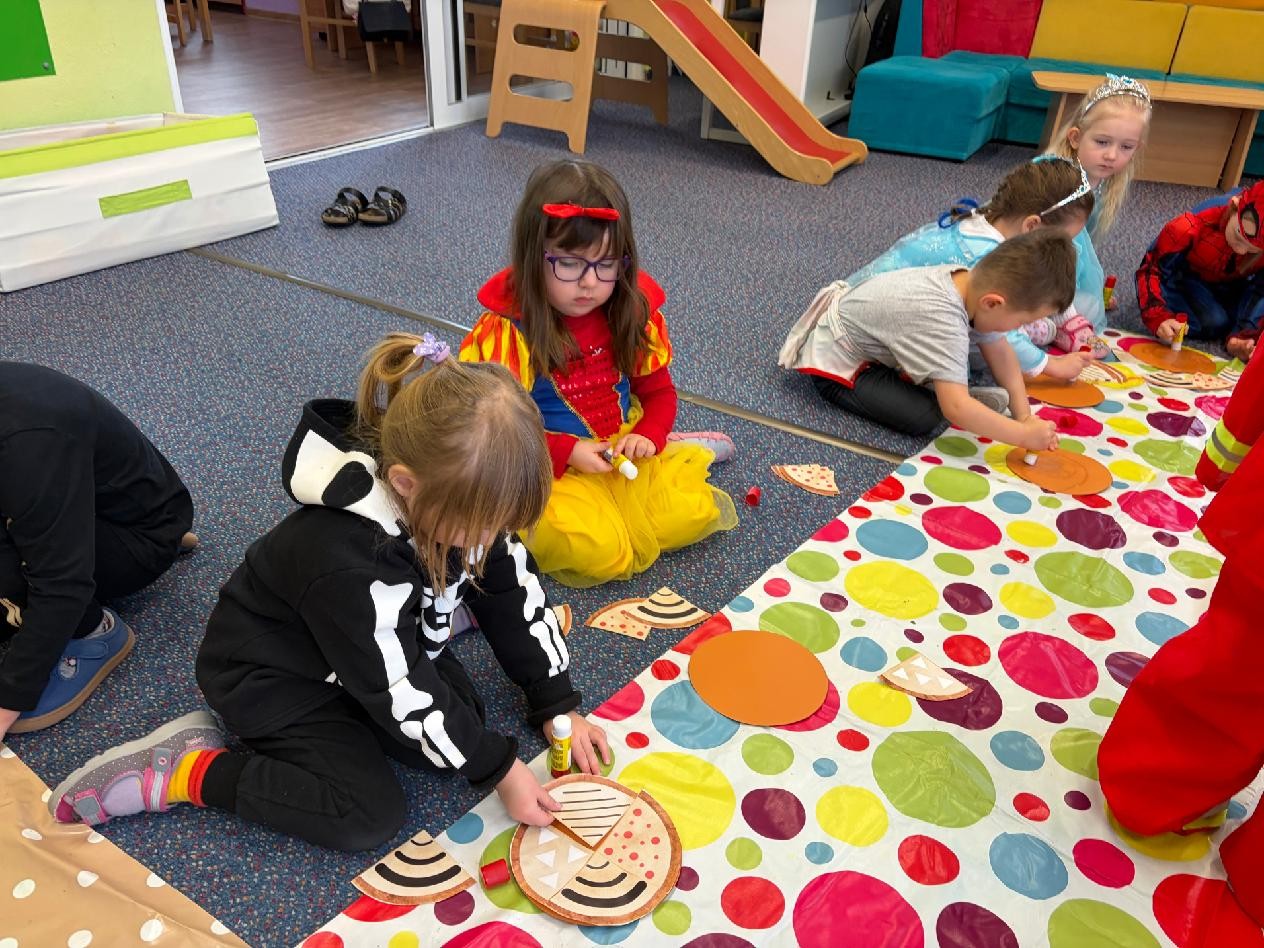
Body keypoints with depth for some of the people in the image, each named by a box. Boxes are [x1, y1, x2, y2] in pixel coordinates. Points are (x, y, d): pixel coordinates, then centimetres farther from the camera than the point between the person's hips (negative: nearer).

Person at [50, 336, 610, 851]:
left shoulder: (462, 497, -21)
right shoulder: (343, 561, -41)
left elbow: (514, 594, -7)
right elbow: (402, 692, -30)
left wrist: (558, 706, -8)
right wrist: (499, 769, -20)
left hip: (387, 644, 7)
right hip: (272, 674, -7)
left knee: (465, 717, -6)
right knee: (369, 818, -16)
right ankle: (181, 770, -4)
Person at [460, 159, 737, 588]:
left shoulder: (633, 314, -3)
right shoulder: (504, 331, -16)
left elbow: (658, 391, 8)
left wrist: (647, 438, -13)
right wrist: (568, 452, -22)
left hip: (624, 451, 4)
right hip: (546, 471, -3)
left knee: (694, 515, -14)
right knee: (598, 552, -26)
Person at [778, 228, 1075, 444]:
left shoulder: (977, 283, -12)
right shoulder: (942, 322, -37)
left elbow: (1001, 353, -1)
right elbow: (956, 409, -42)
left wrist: (1025, 417, -8)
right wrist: (1024, 435, -33)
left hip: (872, 341, 9)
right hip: (836, 361, -8)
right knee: (923, 417, -22)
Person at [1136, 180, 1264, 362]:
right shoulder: (1189, 227, -40)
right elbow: (1151, 270, -29)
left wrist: (1245, 338, -35)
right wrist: (1159, 319, -43)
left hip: (1235, 285, 3)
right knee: (1213, 322, -26)